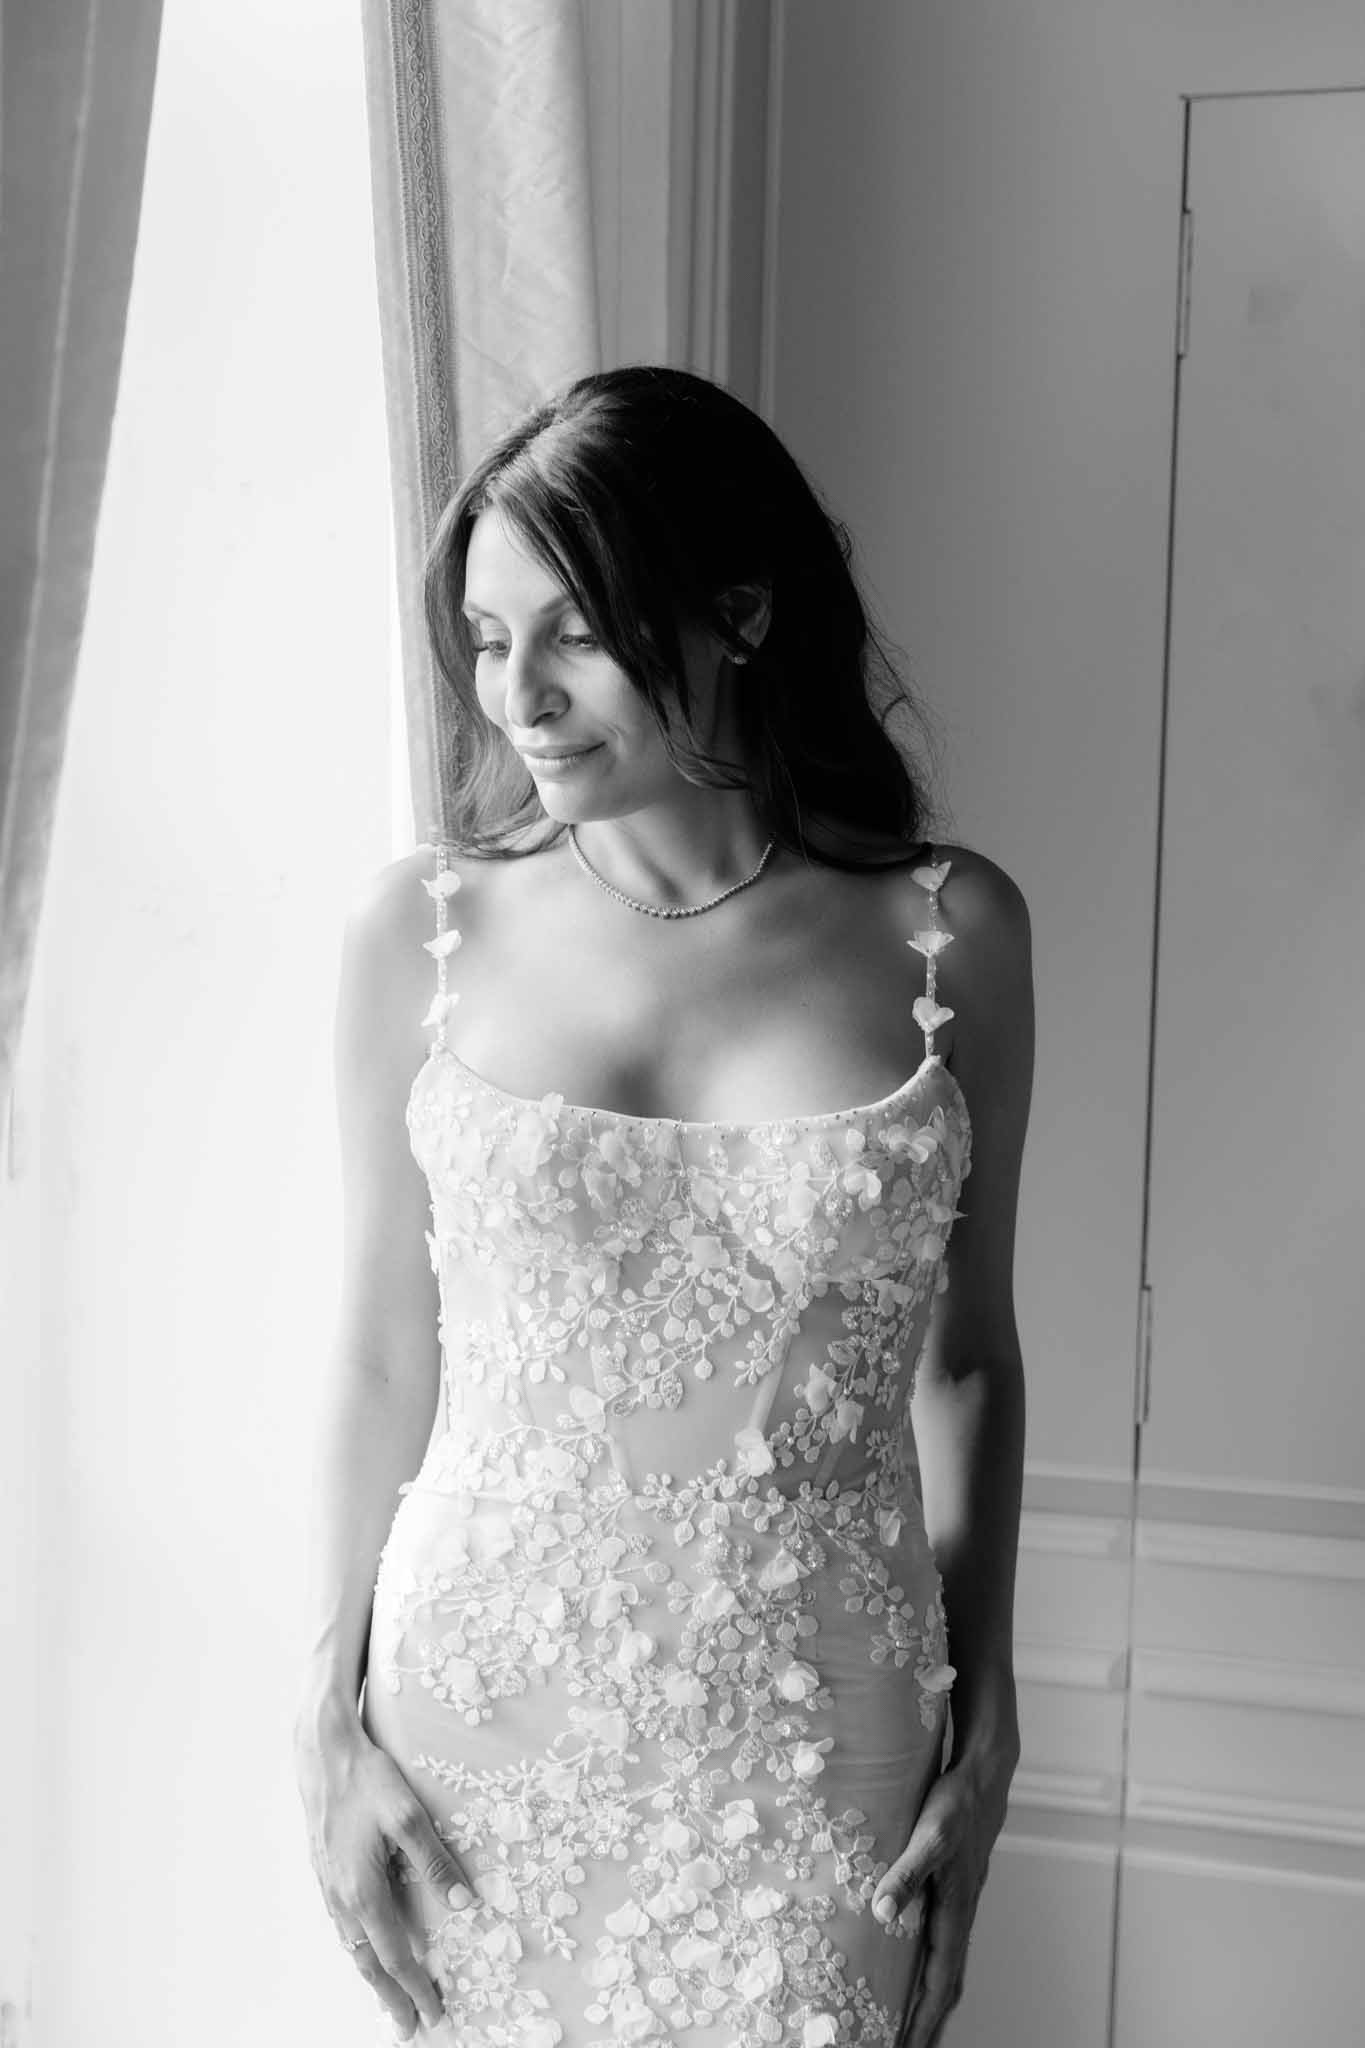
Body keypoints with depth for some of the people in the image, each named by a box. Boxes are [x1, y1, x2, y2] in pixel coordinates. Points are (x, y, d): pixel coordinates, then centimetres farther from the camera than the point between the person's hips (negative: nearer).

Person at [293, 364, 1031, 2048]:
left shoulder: (949, 933, -6)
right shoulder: (419, 927, -6)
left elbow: (964, 1359, 2)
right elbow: (385, 1352, 0)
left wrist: (985, 1735, 4)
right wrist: (333, 1722, 2)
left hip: (812, 1737, 0)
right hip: (484, 1705, 1)